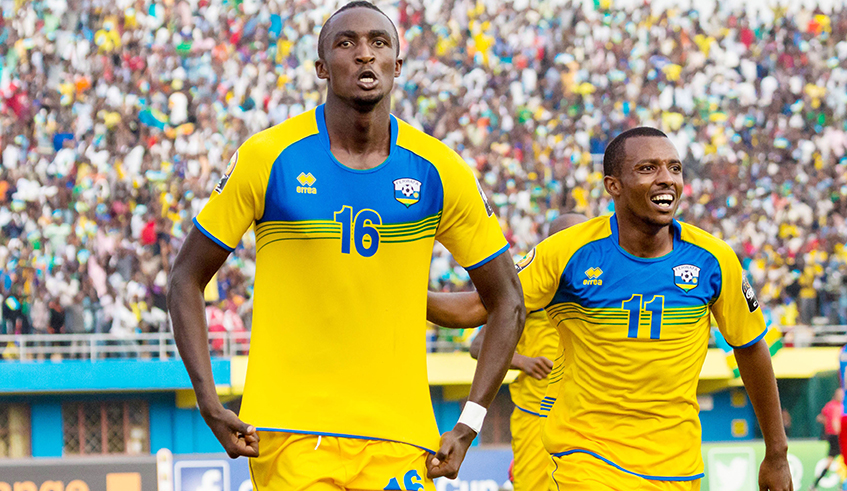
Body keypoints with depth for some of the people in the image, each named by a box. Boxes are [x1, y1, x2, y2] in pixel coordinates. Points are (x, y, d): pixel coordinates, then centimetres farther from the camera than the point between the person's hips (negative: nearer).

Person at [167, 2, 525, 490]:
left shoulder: (439, 171, 2)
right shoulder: (269, 158, -2)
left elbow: (507, 301, 11)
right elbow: (188, 278, 5)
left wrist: (468, 425, 2)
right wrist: (211, 407, -4)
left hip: (399, 440, 2)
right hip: (289, 431, -2)